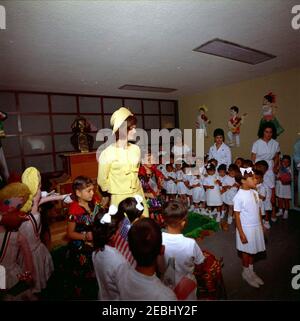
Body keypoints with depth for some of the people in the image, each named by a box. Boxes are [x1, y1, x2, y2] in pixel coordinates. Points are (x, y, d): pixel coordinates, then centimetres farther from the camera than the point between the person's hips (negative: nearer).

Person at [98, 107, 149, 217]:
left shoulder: (136, 149, -2)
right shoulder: (107, 153, -17)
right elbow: (102, 180, -6)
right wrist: (115, 191, 8)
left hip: (138, 195, 5)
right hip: (120, 198, -4)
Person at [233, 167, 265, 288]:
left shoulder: (254, 193, -1)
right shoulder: (239, 196, -22)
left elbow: (258, 209, 9)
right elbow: (237, 216, -18)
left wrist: (261, 225, 12)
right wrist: (241, 233, -16)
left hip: (257, 227, 6)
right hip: (246, 228, -6)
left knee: (253, 250, 20)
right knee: (246, 251, 12)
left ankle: (251, 271, 39)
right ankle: (246, 273, 33)